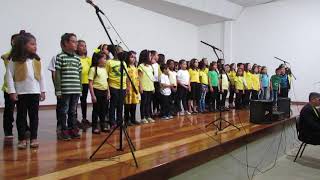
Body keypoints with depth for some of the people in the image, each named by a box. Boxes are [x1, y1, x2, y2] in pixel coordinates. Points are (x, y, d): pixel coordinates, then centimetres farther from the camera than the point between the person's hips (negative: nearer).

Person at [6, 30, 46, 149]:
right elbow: (9, 75, -5)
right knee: (21, 116, 6)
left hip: (35, 91, 3)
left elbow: (41, 75, 9)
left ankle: (33, 138, 16)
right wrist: (12, 91, -10)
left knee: (34, 115, 7)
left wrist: (42, 90, 7)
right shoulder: (15, 59, -4)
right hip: (21, 92, -3)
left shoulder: (37, 59, 6)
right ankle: (22, 139, 16)